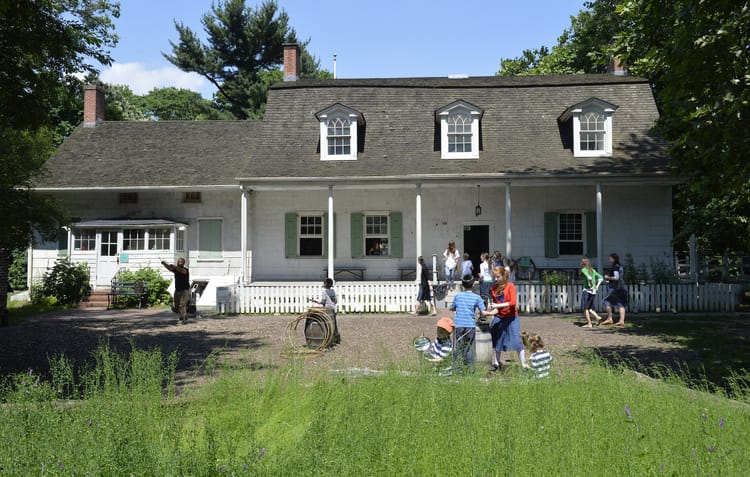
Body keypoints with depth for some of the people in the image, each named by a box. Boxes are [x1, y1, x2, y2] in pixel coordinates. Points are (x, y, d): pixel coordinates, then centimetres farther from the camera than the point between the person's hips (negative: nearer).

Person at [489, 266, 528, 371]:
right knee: (496, 340, 8)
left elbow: (513, 302, -19)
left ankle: (524, 364, 1)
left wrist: (498, 305, -25)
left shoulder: (510, 286, -9)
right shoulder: (494, 288, 4)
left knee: (516, 340, -5)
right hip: (499, 318, 4)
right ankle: (496, 363, 20)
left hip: (511, 318, -4)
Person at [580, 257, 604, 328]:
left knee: (585, 308, 2)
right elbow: (601, 278, 14)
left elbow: (589, 278, -27)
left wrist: (591, 285, -16)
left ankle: (589, 324, 1)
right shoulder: (592, 270, 14)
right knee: (589, 308, 18)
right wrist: (597, 286, 8)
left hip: (587, 290, -7)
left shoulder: (584, 270, -9)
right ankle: (598, 317, 1)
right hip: (593, 292, 7)